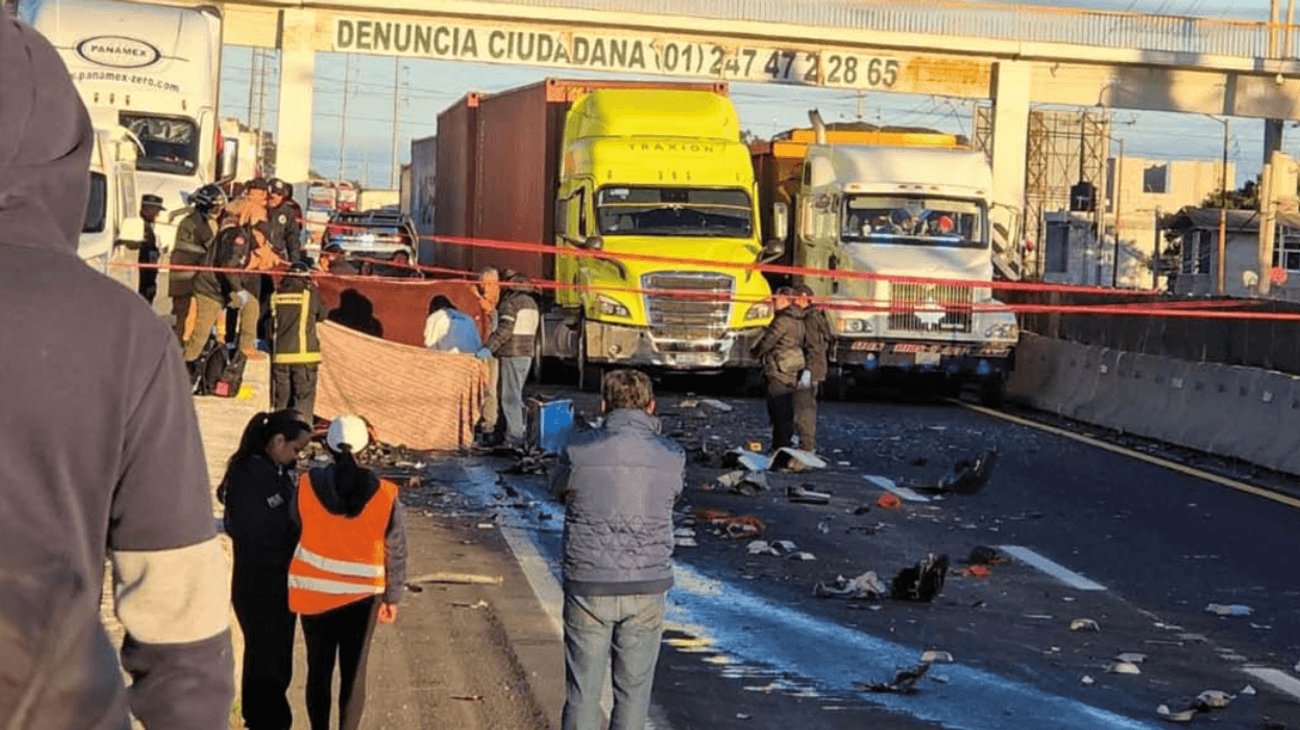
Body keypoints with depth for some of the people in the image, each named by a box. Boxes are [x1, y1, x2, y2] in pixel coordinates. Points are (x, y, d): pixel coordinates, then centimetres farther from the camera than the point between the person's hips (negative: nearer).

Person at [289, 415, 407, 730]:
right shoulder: (384, 494, -12)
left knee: (319, 670, 13)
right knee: (353, 672, 9)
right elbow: (396, 551, -5)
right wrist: (392, 597, 9)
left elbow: (296, 529, -2)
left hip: (313, 591, 1)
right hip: (362, 594, -1)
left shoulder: (307, 485, -12)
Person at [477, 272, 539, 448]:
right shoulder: (532, 304, 15)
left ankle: (515, 437, -10)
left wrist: (489, 348, -25)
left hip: (512, 354, -8)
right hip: (527, 354, 8)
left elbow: (504, 329, -21)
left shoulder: (511, 302, -11)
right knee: (516, 394, 17)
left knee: (510, 396, -7)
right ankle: (517, 432, 18)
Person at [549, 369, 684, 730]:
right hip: (646, 590, 1)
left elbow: (559, 490, 10)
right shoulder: (671, 457, -4)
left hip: (588, 587, -1)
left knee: (583, 691, 7)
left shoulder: (579, 452, -8)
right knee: (633, 691, 11)